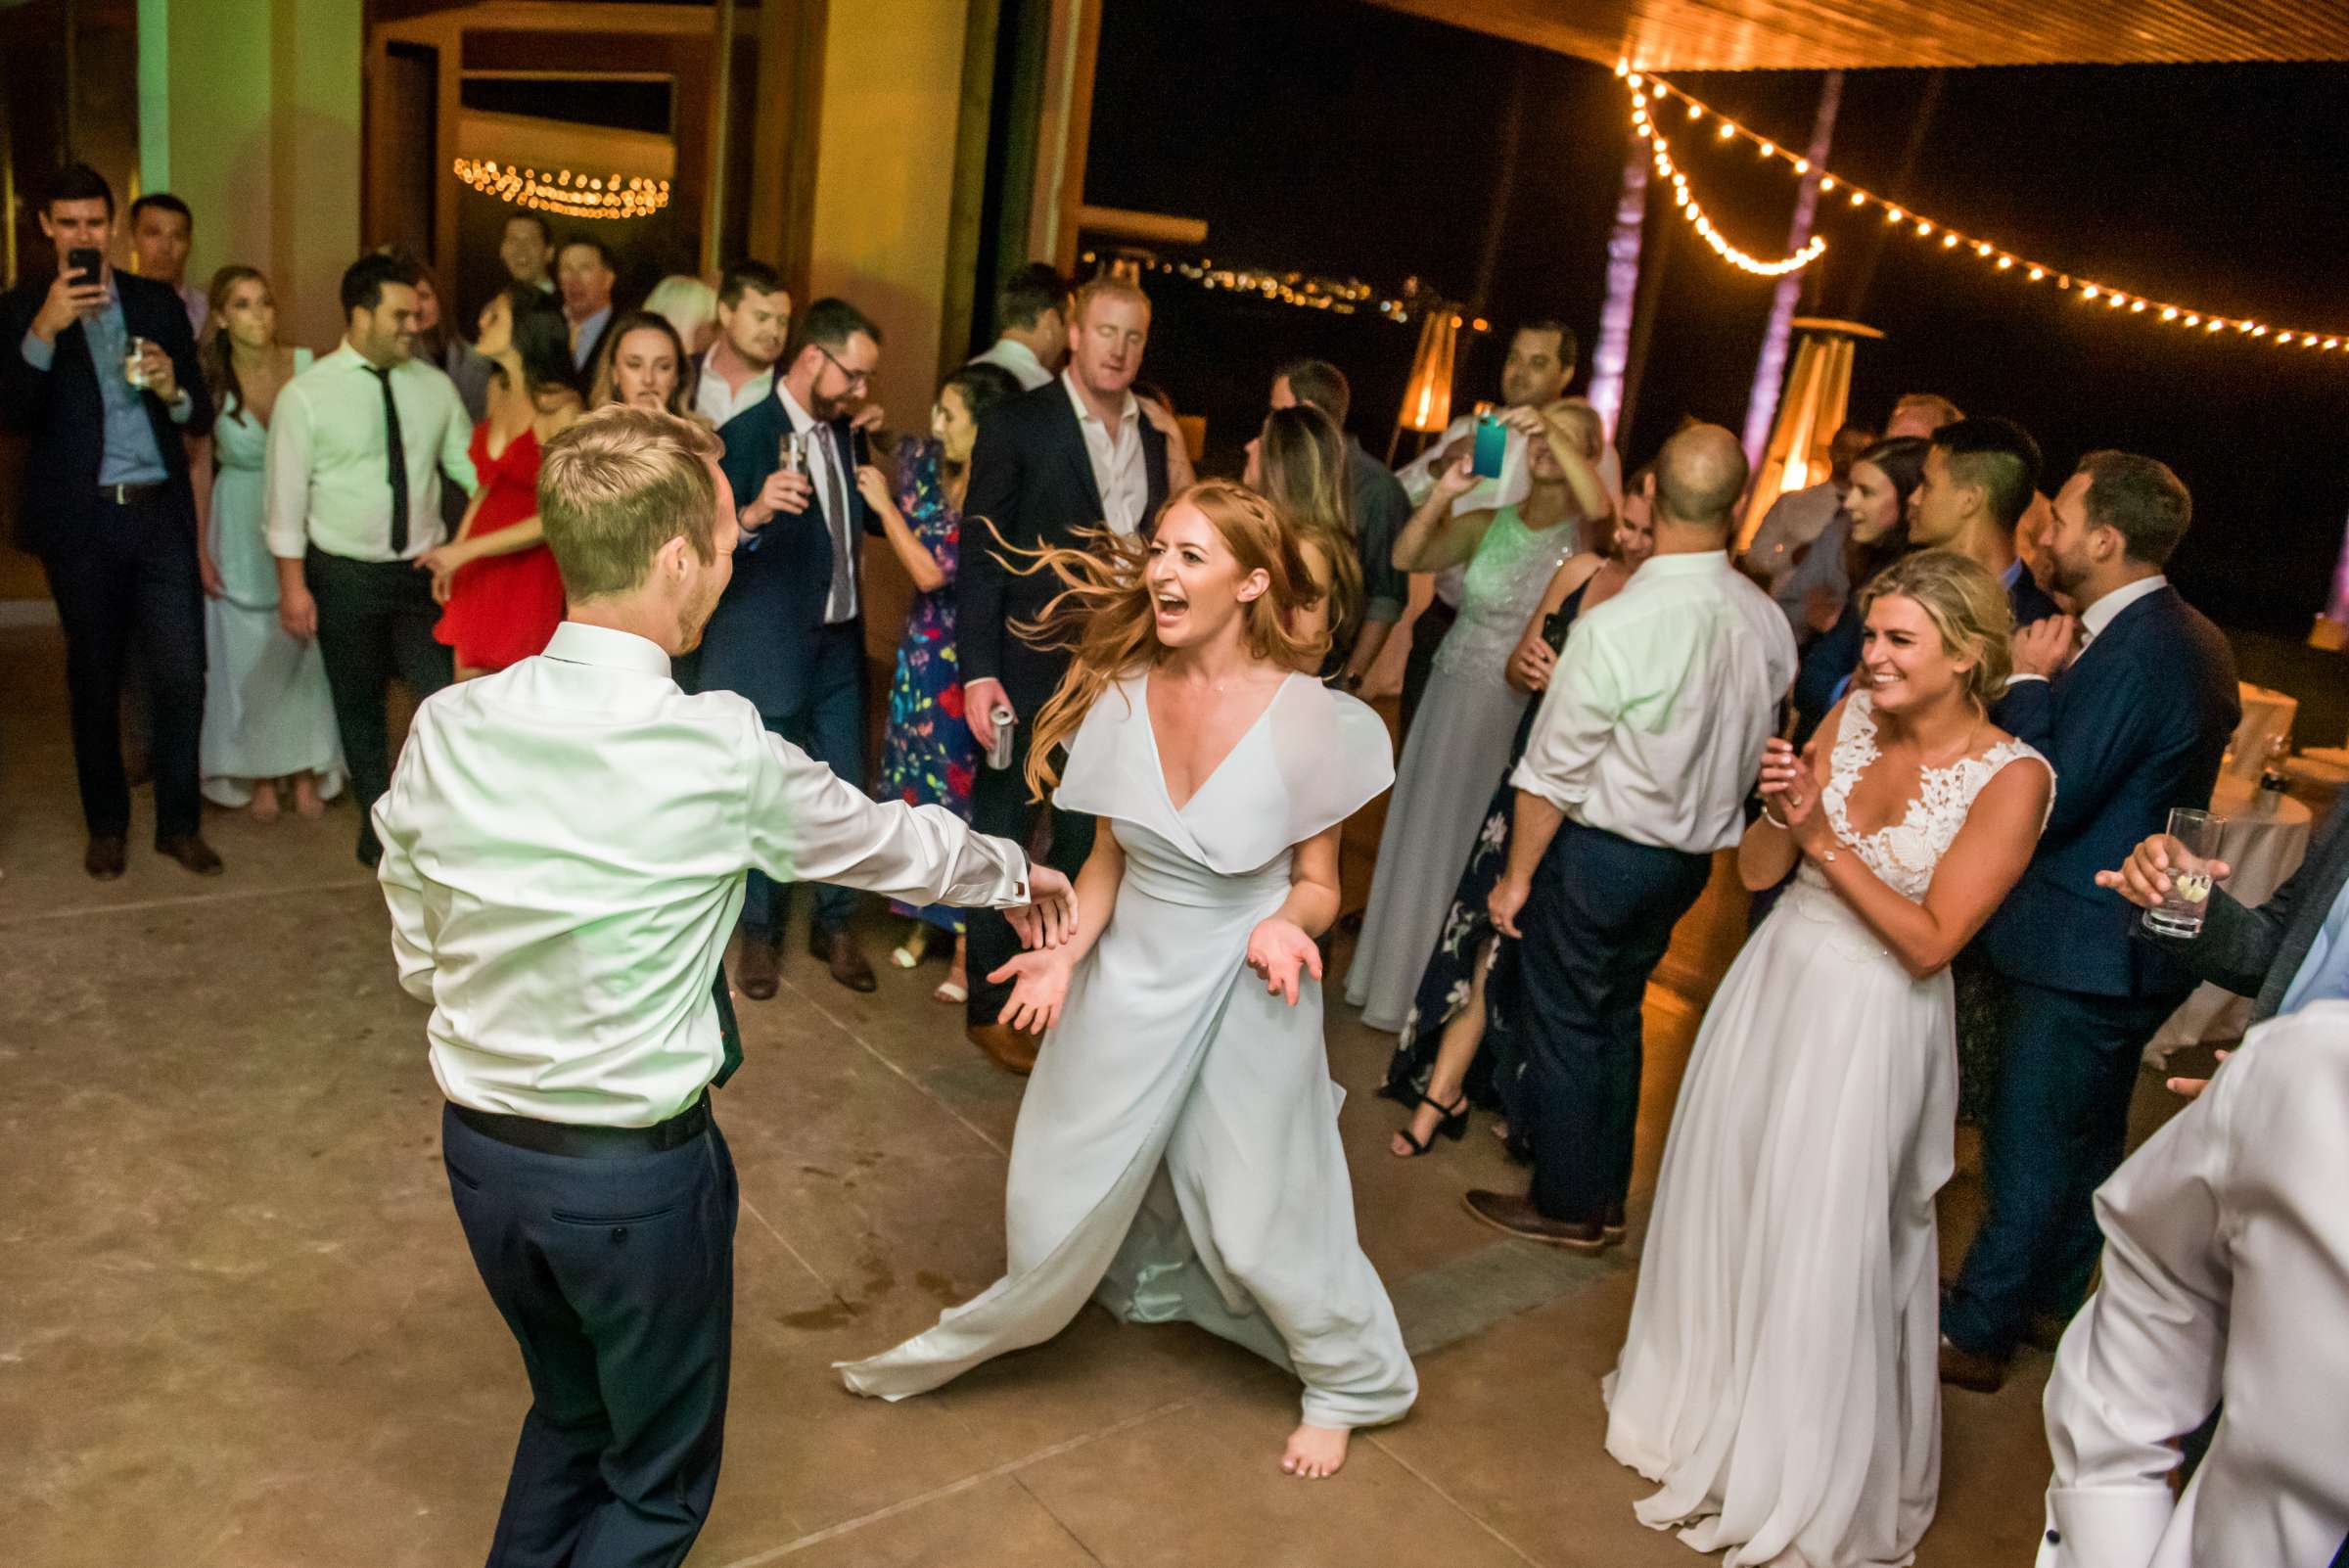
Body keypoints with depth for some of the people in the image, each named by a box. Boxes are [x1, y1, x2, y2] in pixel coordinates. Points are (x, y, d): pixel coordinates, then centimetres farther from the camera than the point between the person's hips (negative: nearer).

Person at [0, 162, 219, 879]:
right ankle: (106, 826, 23)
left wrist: (173, 390, -14)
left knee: (181, 673, -2)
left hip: (162, 514, 1)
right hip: (81, 523, -1)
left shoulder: (159, 303, 9)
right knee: (95, 680, 10)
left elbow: (200, 416, 9)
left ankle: (180, 822, 12)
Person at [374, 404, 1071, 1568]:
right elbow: (890, 843, -3)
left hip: (480, 1148, 5)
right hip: (639, 1170, -5)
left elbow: (417, 961, 1)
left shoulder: (446, 729, -9)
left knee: (570, 1411, 31)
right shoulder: (721, 752, -20)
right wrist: (1015, 874, 16)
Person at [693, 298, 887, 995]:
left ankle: (833, 925, 28)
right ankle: (760, 933, 26)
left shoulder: (844, 433, 7)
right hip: (770, 647, -6)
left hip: (840, 644, 6)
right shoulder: (743, 435, -14)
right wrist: (752, 515, -39)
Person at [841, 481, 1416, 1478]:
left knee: (1259, 1218, 11)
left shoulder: (1309, 719, -17)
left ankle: (1347, 1384, 38)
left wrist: (1287, 924, -27)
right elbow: (1107, 857, 3)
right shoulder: (1123, 695, -8)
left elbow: (1317, 882, -6)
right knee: (1064, 1189, 17)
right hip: (1128, 980, 3)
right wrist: (1067, 950, -12)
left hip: (1246, 993, -3)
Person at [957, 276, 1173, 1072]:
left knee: (1087, 842, 15)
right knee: (1004, 839, 6)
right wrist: (978, 671, -15)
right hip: (1030, 669, -5)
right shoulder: (1019, 424, -7)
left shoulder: (1151, 438, 8)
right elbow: (982, 555, -9)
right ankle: (991, 1005, 20)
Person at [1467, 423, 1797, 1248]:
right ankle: (1607, 1196, 35)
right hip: (1691, 855, 6)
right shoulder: (1768, 622, -7)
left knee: (1563, 1024, 11)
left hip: (1600, 853, -6)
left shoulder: (1615, 624, -25)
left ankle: (1566, 1204, 25)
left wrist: (1517, 874, -7)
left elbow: (1552, 771, -18)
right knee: (1617, 1015, 21)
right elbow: (1752, 747, 5)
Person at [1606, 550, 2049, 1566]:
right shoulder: (1852, 714, -1)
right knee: (1725, 1212, 18)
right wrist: (1779, 809, -19)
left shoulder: (2012, 778, -15)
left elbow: (1929, 944, -18)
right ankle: (1706, 1407, 44)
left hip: (1870, 1028, -5)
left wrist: (1825, 840, -22)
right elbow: (1756, 872, 1)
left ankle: (1801, 1481, 32)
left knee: (1823, 1251, 6)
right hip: (1770, 988, 5)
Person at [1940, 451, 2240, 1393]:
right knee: (2087, 1134, 22)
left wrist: (2029, 683, -15)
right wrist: (2052, 684, 0)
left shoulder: (2136, 653, -25)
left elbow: (2049, 803, -24)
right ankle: (2049, 1297, 38)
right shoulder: (2192, 638, 8)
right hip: (2130, 939, 10)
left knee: (2029, 1145, 2)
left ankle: (1975, 1332, 16)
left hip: (2083, 950, -10)